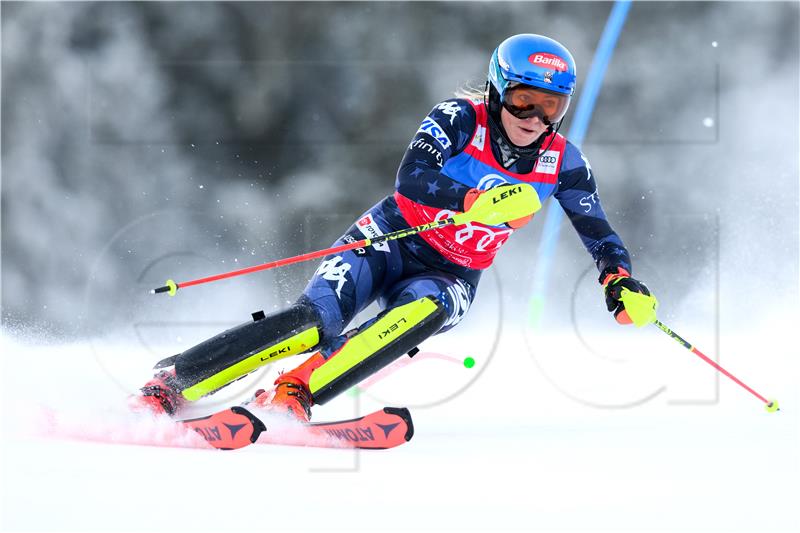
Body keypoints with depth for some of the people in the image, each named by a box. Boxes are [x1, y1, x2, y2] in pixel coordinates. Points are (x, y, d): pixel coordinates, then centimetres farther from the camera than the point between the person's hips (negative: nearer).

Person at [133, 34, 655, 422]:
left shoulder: (562, 164, -5)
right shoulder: (460, 118, -16)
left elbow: (599, 233, 4)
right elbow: (411, 178, -30)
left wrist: (620, 279, -17)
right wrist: (476, 202, -46)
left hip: (450, 277, 3)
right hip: (391, 242, -3)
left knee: (424, 312, -35)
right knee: (314, 322, -27)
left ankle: (289, 397, -42)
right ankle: (166, 390, -25)